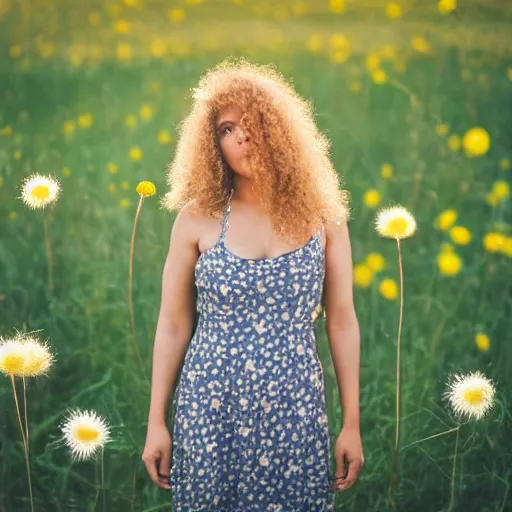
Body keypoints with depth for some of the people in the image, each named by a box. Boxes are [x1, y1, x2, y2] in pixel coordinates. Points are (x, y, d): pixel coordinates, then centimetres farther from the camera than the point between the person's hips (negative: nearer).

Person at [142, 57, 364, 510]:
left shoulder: (322, 216, 1)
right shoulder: (197, 219, -2)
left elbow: (342, 322, 3)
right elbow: (173, 324, 2)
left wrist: (352, 423, 2)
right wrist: (156, 422, 1)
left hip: (295, 410, 1)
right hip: (211, 409, 0)